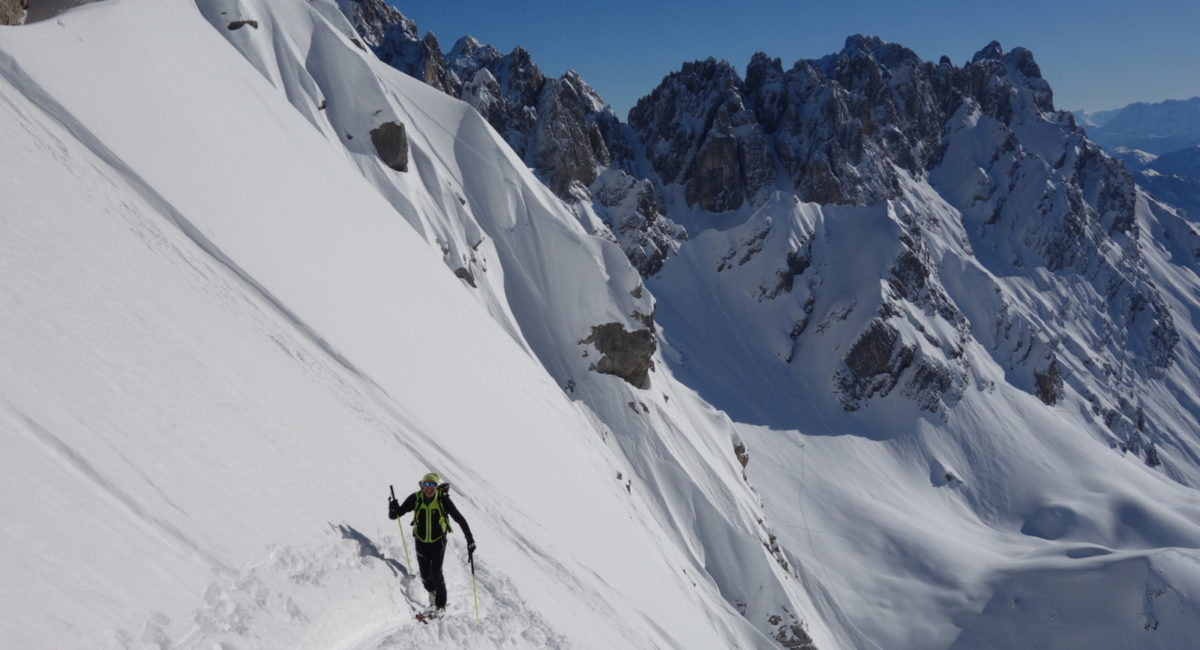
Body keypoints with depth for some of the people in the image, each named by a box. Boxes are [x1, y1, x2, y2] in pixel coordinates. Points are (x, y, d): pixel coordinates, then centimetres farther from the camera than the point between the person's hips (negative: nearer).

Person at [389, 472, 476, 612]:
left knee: (436, 572, -11)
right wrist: (393, 510, -37)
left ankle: (441, 604, 10)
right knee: (425, 574, 8)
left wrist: (470, 539, -21)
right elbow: (396, 514, -13)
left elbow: (459, 519, -17)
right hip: (421, 541, 2)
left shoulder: (443, 500, -20)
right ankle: (432, 592, 41)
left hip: (438, 541, -2)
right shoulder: (415, 499, -15)